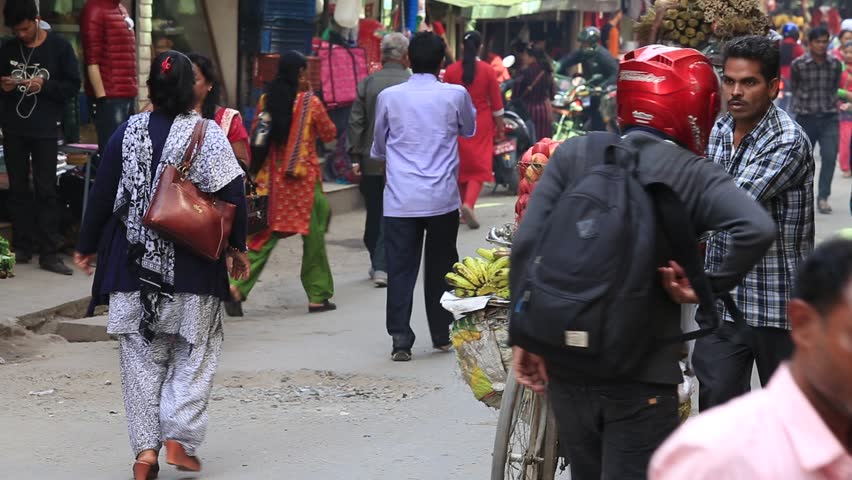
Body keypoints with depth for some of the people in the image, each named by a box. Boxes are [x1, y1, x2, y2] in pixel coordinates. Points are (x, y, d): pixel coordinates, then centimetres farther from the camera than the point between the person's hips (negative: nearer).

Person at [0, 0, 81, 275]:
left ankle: (49, 253, -4)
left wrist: (44, 86, -18)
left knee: (46, 190, -5)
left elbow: (73, 86, -3)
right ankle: (22, 247, 14)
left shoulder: (59, 47, -2)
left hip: (45, 129, -3)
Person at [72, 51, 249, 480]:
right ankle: (179, 437, 1)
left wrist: (87, 247, 13)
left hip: (134, 263, 2)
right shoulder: (208, 135, -8)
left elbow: (102, 195, 1)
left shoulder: (127, 133, -2)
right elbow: (232, 195, -8)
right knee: (194, 352, 11)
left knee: (140, 356, 9)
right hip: (192, 267, -2)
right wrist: (236, 248, 5)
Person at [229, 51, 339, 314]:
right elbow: (329, 135, 3)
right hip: (304, 178, -4)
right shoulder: (310, 102, -8)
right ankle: (318, 296, 13)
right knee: (313, 235, 7)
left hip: (271, 177, 4)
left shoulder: (266, 101, 3)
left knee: (264, 234, 8)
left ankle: (237, 285, -7)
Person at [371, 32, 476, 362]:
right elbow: (469, 130, 20)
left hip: (400, 199, 0)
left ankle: (400, 338, -10)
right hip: (442, 198, 0)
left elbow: (378, 146, 16)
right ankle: (441, 335, 23)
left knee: (400, 269, 0)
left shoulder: (389, 97, 0)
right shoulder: (455, 95, -3)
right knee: (441, 268, 14)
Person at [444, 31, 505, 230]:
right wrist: (500, 125, 11)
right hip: (481, 124, -2)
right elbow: (496, 102, -1)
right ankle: (469, 204, -21)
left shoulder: (451, 71, -5)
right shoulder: (487, 71, -7)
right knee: (479, 166, -1)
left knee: (460, 165, 13)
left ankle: (463, 205, 22)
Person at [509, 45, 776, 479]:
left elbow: (527, 244, -7)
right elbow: (756, 229, -24)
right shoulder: (691, 174, -7)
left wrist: (523, 335, -1)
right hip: (641, 375, -4)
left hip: (565, 361, 4)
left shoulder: (574, 154, 0)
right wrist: (708, 286, -8)